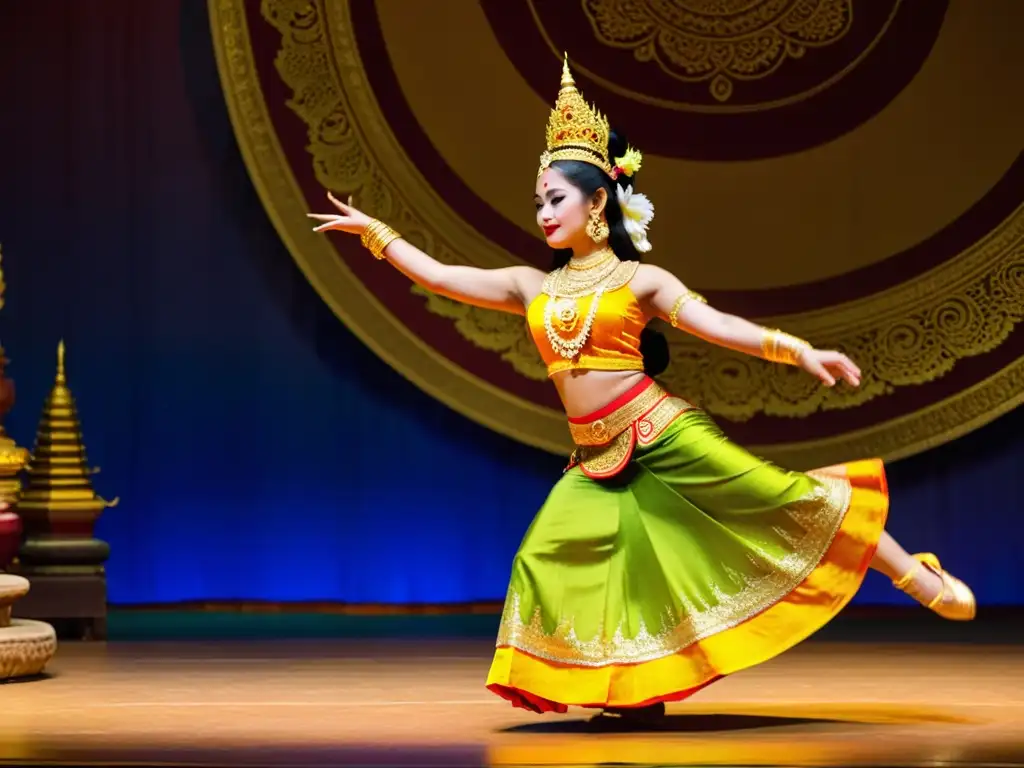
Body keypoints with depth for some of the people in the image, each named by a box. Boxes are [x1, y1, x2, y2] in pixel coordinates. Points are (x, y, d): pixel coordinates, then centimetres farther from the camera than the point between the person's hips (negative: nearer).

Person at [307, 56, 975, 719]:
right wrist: (374, 232, 14)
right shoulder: (532, 287, 12)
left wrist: (798, 351, -21)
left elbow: (715, 324, -9)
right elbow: (438, 276, 14)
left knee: (782, 501, -11)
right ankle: (638, 691, 5)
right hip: (598, 462, 5)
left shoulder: (639, 280, 0)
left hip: (663, 435, -5)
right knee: (550, 562, -5)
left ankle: (926, 582, -3)